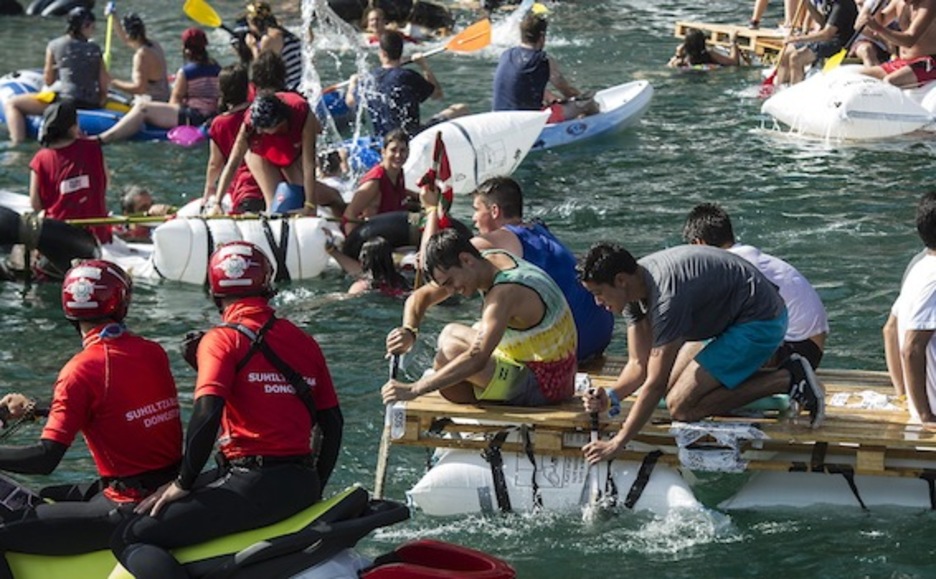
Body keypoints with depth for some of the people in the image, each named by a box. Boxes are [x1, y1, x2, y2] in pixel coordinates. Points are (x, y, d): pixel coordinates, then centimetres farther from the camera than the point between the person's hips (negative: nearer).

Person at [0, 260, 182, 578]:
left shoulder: (81, 370, -16)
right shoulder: (154, 353, 5)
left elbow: (45, 458, -20)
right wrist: (35, 408, 20)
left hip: (129, 510, -8)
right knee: (44, 499, 27)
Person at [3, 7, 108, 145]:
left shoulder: (55, 45, 2)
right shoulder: (96, 50, 7)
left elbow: (48, 81, 8)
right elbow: (104, 84, 6)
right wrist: (99, 104, 21)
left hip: (66, 101, -4)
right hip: (92, 105, 4)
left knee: (11, 104, 3)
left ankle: (17, 143, -17)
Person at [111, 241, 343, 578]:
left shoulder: (223, 340, -4)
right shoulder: (304, 341, 13)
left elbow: (206, 414, -17)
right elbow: (333, 423, 16)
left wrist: (183, 483, -6)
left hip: (253, 484, -7)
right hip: (303, 485, 7)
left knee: (130, 540, -10)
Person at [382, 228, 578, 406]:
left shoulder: (506, 293, -27)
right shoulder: (487, 262, 1)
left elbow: (476, 360, -37)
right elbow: (420, 297, 7)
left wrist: (413, 390, -39)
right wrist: (408, 331, -15)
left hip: (543, 386, -10)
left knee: (451, 349, -21)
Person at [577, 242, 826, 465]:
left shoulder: (667, 295, -31)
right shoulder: (633, 288, -2)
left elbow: (655, 384, -29)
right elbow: (639, 364, 1)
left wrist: (617, 444, -26)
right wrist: (611, 396, -20)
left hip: (760, 322, -10)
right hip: (731, 318, 10)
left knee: (681, 406, -12)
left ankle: (786, 381, -8)